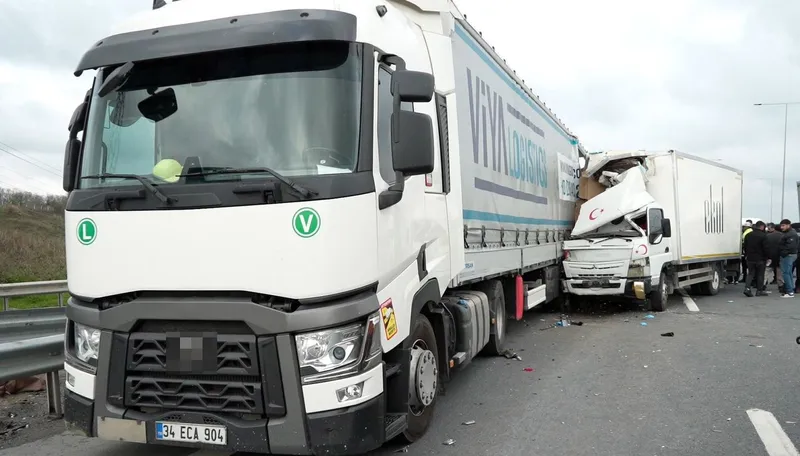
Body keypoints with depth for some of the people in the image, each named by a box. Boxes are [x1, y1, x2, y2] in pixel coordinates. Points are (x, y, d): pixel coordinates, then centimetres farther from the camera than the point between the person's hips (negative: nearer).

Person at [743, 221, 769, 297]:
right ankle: (759, 290, 10)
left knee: (751, 274, 9)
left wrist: (746, 255, 22)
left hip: (750, 258, 4)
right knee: (760, 275, 6)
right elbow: (765, 248, -13)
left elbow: (745, 247, 13)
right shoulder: (763, 236, -12)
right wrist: (768, 257, -5)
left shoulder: (748, 235, 6)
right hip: (760, 259, -4)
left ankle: (747, 287, -9)